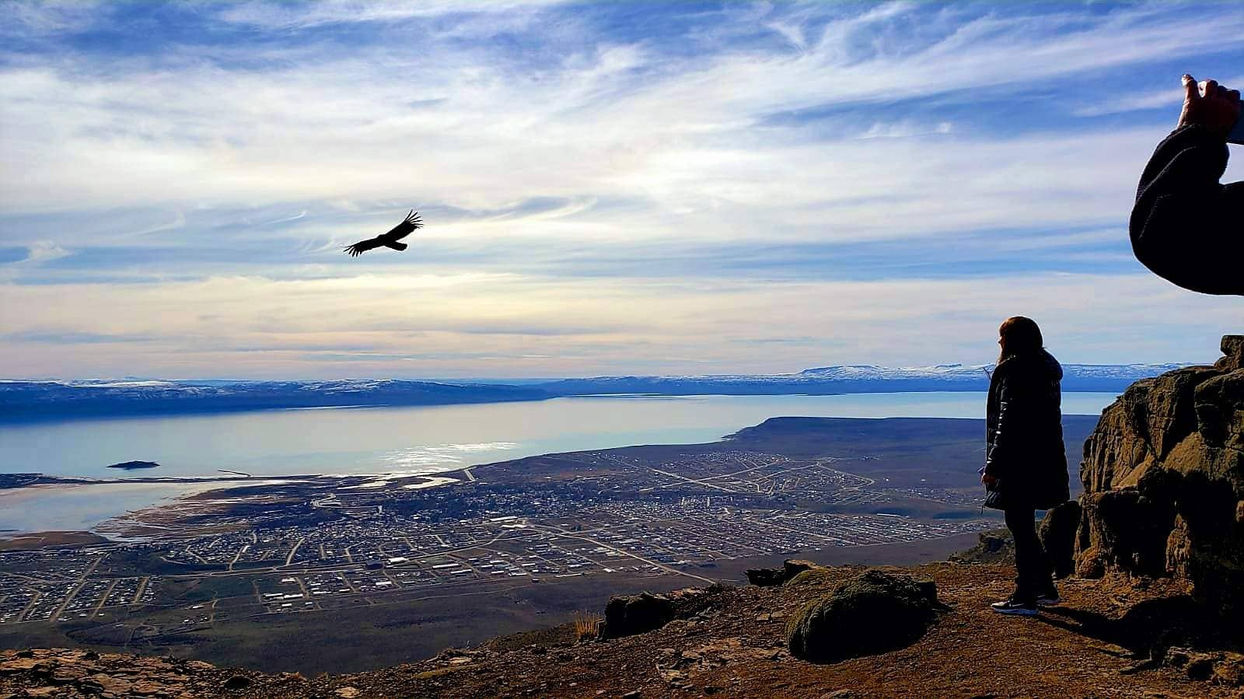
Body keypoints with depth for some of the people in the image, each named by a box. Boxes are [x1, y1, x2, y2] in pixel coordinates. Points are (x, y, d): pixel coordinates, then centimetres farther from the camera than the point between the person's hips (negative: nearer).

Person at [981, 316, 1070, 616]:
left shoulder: (1013, 371, -16)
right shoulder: (1046, 370, 13)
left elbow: (1007, 423, -19)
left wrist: (993, 466, -16)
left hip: (1019, 464, -10)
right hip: (1043, 462, 10)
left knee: (1020, 527, -2)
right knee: (1024, 525, 19)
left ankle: (1025, 598, 4)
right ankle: (1045, 588, 26)